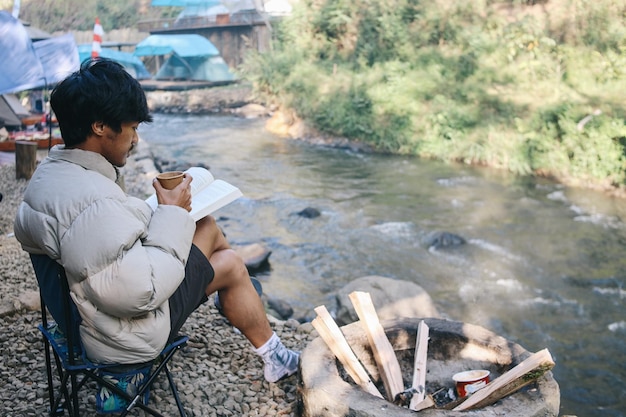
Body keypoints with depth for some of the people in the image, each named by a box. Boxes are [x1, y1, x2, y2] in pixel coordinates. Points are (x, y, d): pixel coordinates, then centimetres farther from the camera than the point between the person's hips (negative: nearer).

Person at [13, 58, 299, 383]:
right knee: (230, 265, 8)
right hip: (127, 336, -9)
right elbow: (142, 292, -34)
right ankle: (273, 355, 29)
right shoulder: (95, 203, -34)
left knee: (207, 225, 14)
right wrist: (171, 213, -23)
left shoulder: (49, 172, -3)